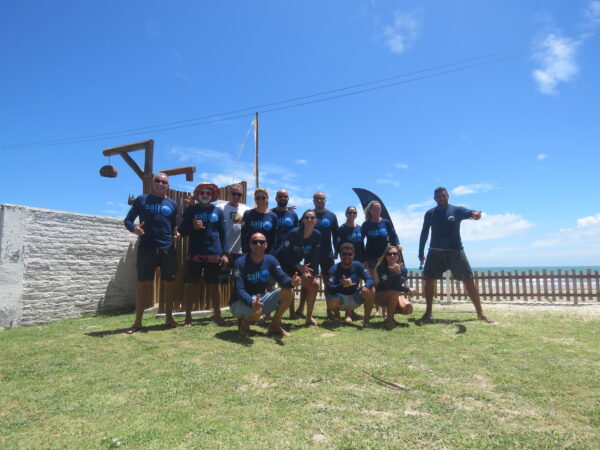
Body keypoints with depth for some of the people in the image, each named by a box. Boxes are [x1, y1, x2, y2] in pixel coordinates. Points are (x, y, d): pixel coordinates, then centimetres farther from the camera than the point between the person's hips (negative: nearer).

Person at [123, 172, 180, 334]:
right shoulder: (141, 200, 6)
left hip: (167, 249, 2)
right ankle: (137, 321, 10)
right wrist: (134, 228, -16)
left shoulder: (172, 204, 11)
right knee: (143, 283, 1)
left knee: (169, 283, 5)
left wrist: (176, 233, -5)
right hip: (146, 248, -2)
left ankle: (169, 317, 18)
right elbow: (127, 220, 6)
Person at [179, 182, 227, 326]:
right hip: (194, 253, -1)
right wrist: (192, 226, -18)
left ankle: (217, 315, 19)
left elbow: (223, 233, 10)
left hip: (214, 254, 1)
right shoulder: (190, 210, 5)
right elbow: (182, 231, 3)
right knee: (189, 284, 0)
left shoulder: (218, 211, 9)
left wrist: (224, 253, 4)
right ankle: (188, 317, 11)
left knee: (214, 285, 8)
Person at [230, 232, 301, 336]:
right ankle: (244, 321, -1)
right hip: (240, 303, -5)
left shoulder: (270, 260, -3)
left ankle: (274, 326, 2)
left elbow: (282, 278, -12)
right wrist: (251, 302, -47)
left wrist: (292, 282, -37)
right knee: (256, 311, -39)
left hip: (260, 299, 6)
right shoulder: (241, 262, -19)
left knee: (288, 292, -13)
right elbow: (239, 289, -27)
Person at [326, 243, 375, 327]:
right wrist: (342, 285, -48)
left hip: (354, 299, 2)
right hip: (340, 299, -2)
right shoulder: (334, 269, -16)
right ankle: (336, 313, 4)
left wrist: (366, 286, -43)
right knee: (331, 301, -36)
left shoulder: (358, 266, -8)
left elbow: (370, 280, -18)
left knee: (371, 290, -23)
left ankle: (366, 319, -8)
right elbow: (330, 289, -28)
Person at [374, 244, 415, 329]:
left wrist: (398, 273, -35)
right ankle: (389, 319, -13)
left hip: (396, 295, 3)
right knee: (394, 294, -34)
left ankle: (390, 312, 10)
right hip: (380, 296, -3)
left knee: (408, 309, -22)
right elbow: (386, 285, -26)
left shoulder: (403, 269, -7)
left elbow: (397, 285, -19)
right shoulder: (381, 268, -15)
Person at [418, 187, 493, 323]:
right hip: (435, 252, 2)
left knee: (468, 280, -3)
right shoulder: (430, 214, 7)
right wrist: (421, 253, 10)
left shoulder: (457, 210, 1)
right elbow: (424, 233, 12)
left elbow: (472, 213, -18)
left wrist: (476, 215, -44)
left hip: (455, 251, -2)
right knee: (429, 280, -2)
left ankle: (480, 313, 7)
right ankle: (428, 313, 10)